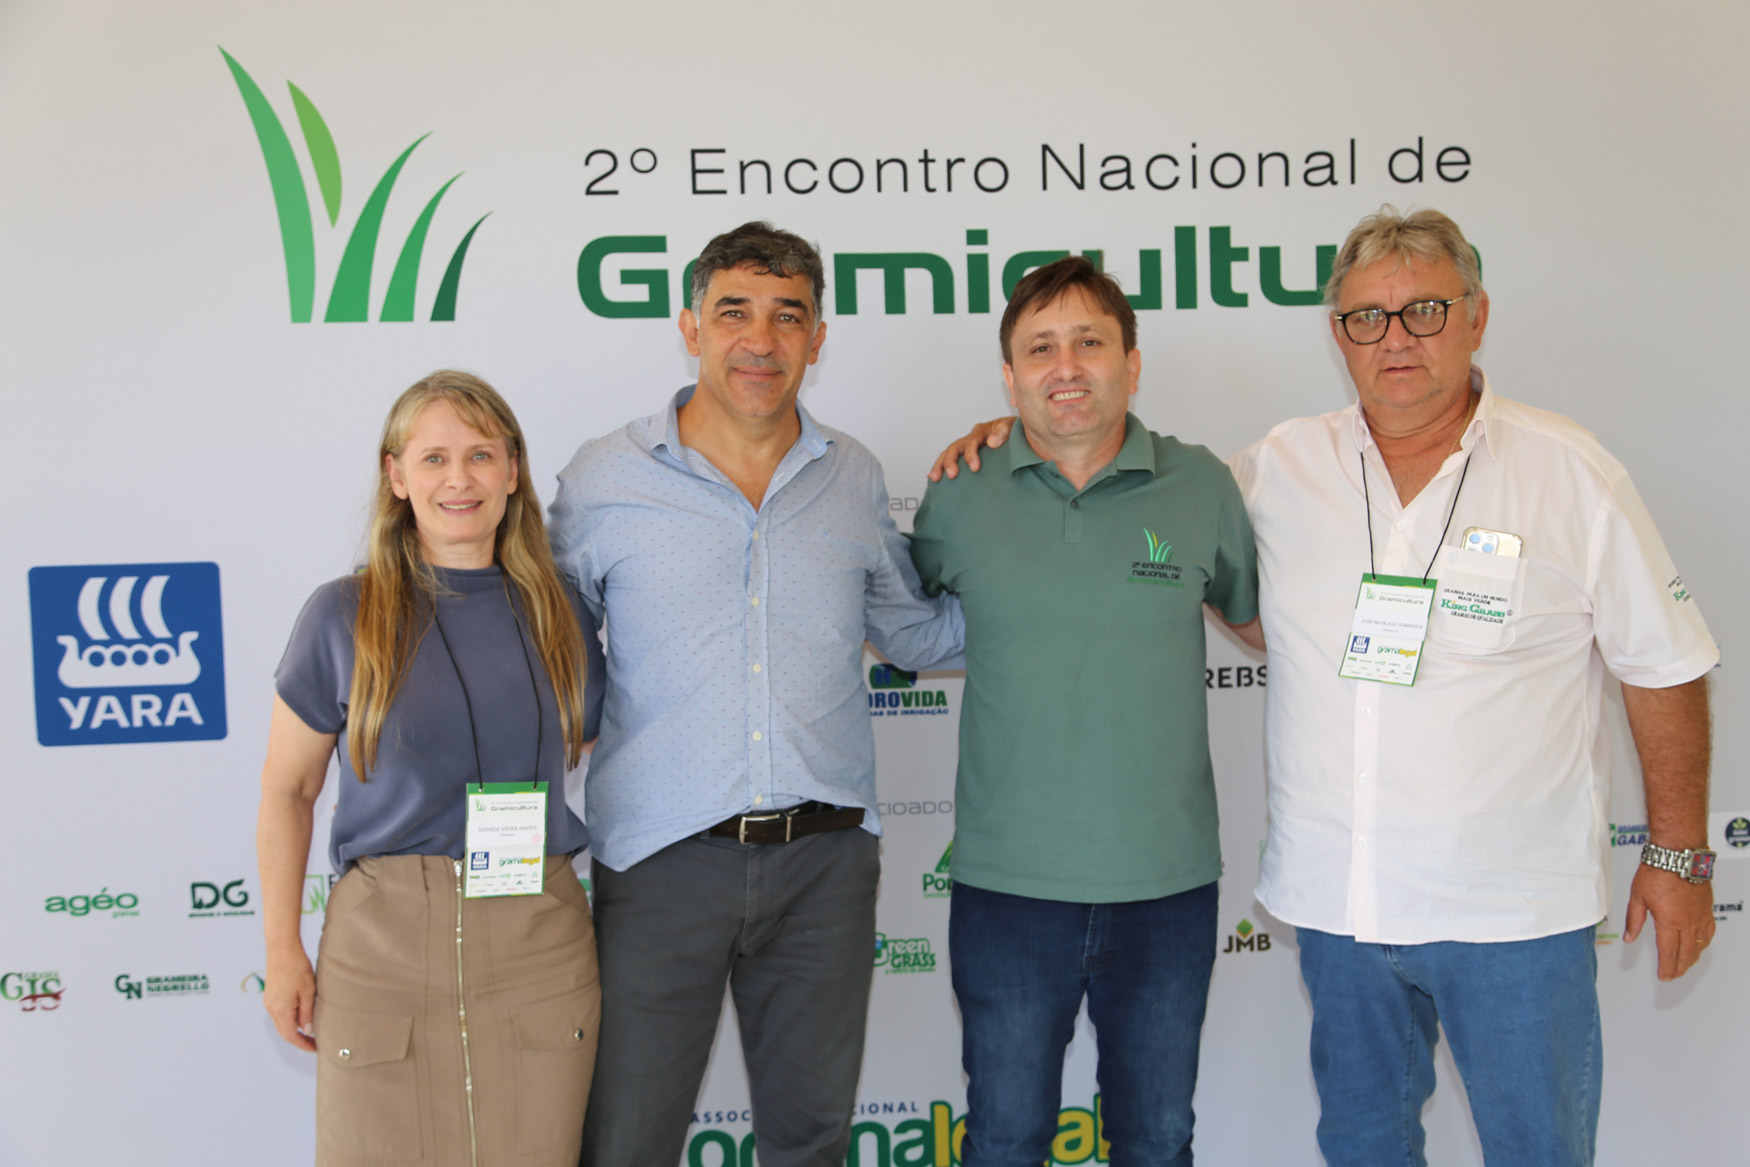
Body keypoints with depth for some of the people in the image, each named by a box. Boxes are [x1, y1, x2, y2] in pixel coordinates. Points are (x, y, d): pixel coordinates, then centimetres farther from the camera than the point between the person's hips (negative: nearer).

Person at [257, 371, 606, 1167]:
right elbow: (286, 790, 5)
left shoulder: (558, 618, 7)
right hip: (384, 942, -2)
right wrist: (282, 951, 0)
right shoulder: (343, 616, 0)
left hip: (540, 946, 2)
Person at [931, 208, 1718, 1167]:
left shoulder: (1573, 474, -4)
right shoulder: (1280, 467, 1)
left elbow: (1665, 670, 1)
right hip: (1339, 901, 2)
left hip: (1516, 907, -2)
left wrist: (1677, 854, 2)